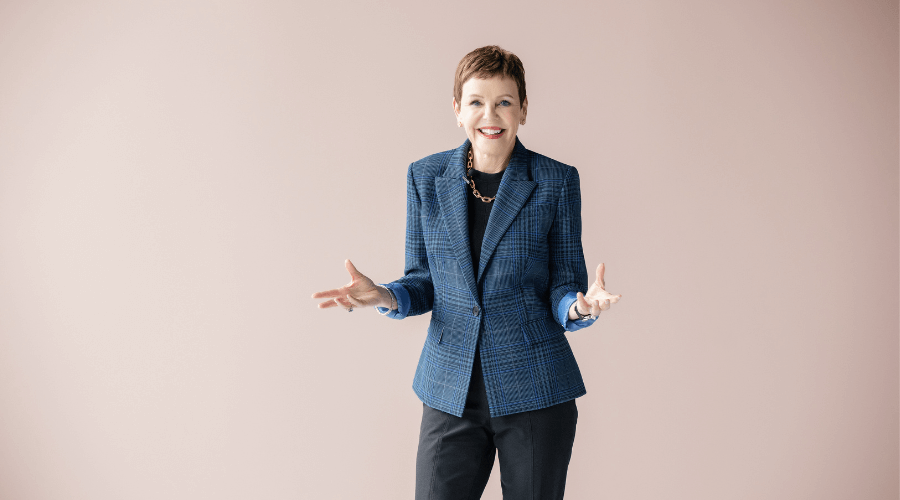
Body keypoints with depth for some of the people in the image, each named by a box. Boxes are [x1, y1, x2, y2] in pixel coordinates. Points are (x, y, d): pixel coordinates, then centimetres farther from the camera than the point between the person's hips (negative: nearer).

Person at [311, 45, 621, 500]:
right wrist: (386, 296, -13)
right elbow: (424, 279, 8)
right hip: (451, 393, 2)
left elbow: (563, 284, 0)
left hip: (535, 393, -1)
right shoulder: (426, 177, 4)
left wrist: (579, 306, -23)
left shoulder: (556, 182, -3)